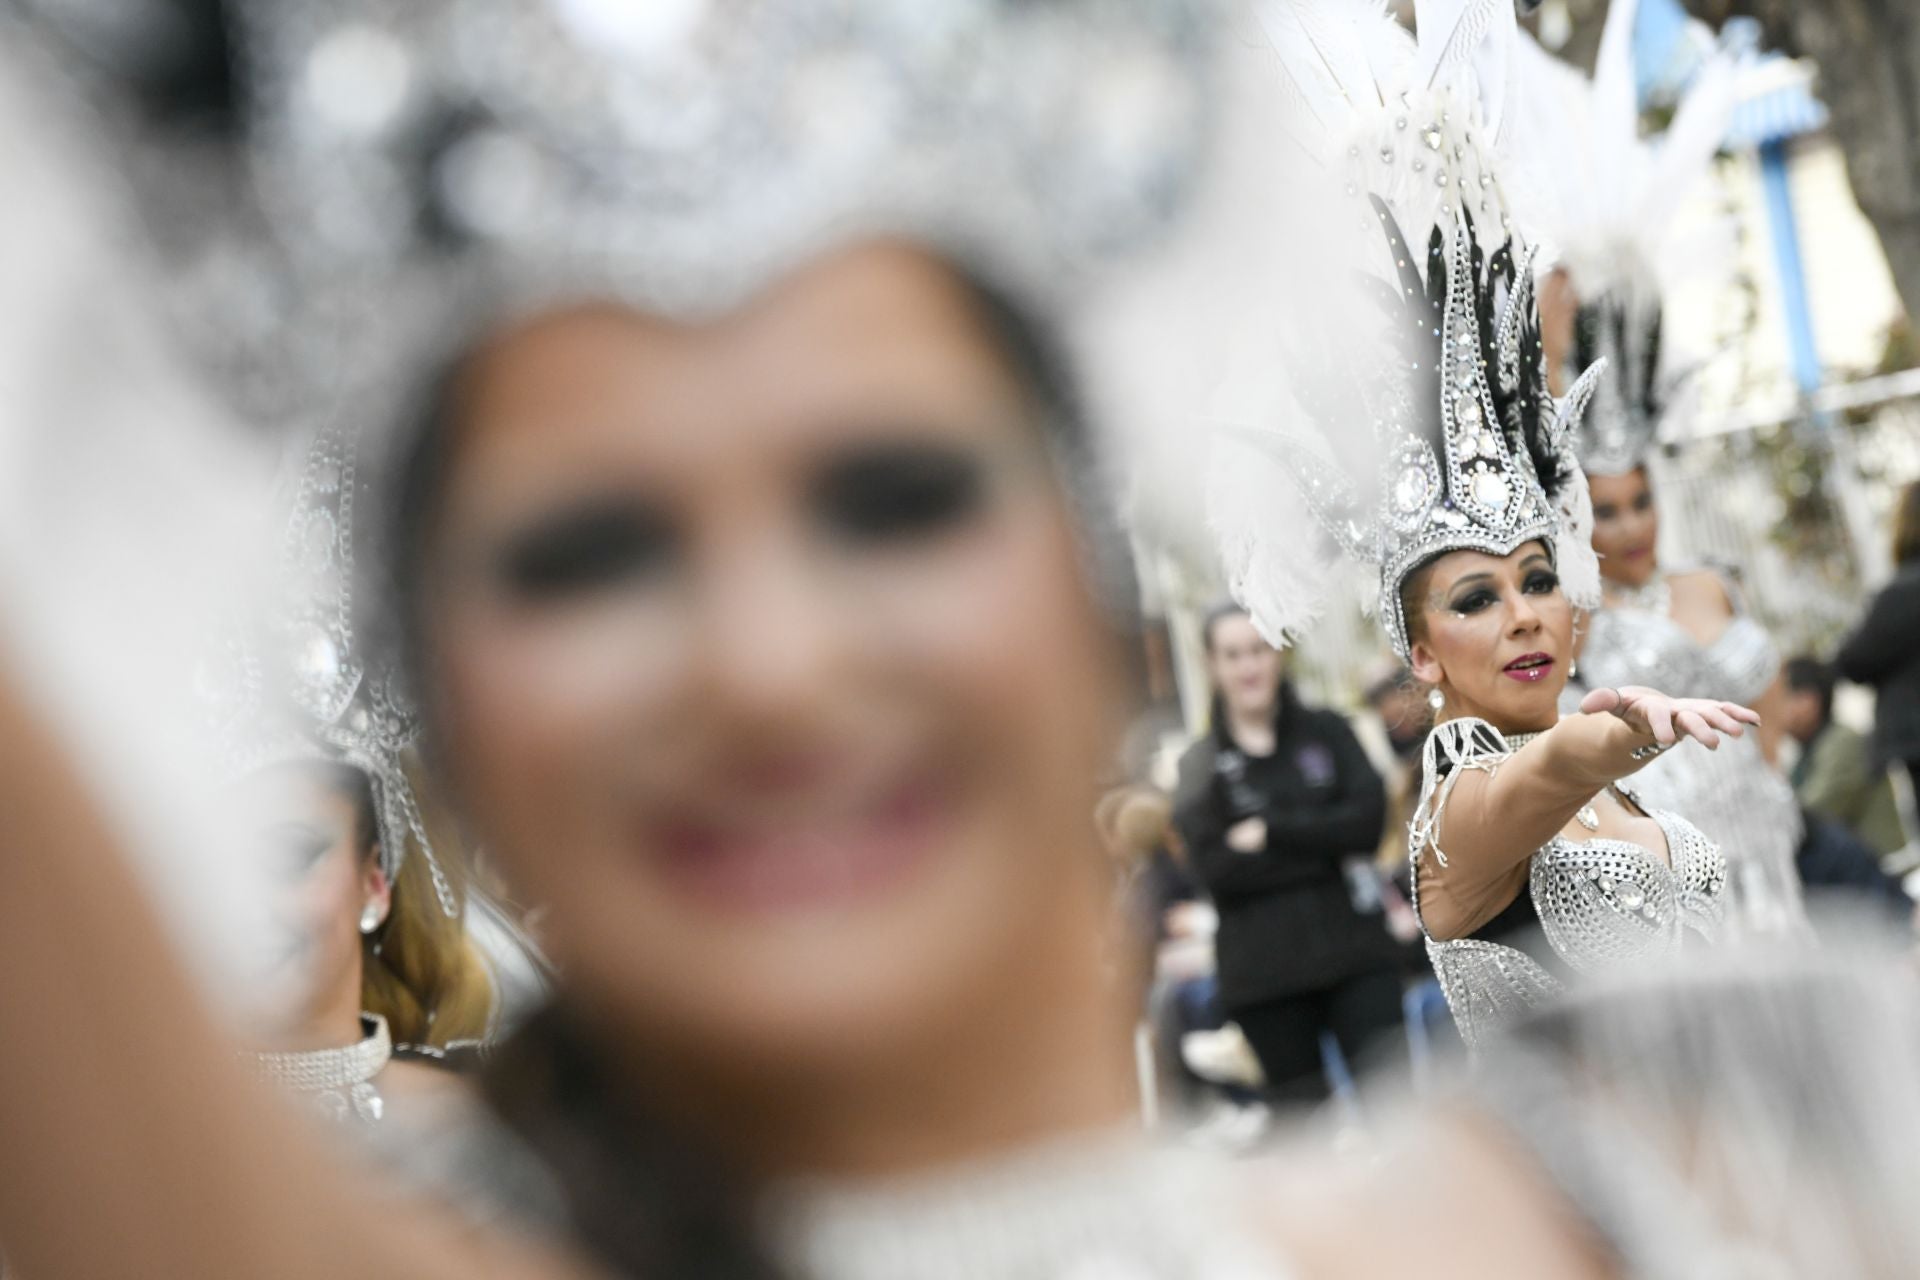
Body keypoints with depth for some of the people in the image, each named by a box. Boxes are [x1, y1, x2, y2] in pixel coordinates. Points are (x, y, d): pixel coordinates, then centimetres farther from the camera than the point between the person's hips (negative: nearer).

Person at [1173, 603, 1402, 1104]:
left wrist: (1270, 832, -10)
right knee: (1303, 1108, 4)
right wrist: (1329, 849, -9)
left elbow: (1368, 817, -6)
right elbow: (1218, 871, -8)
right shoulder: (1199, 766, 5)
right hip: (1264, 972, 0)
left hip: (1355, 949, 0)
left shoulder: (1325, 731, 8)